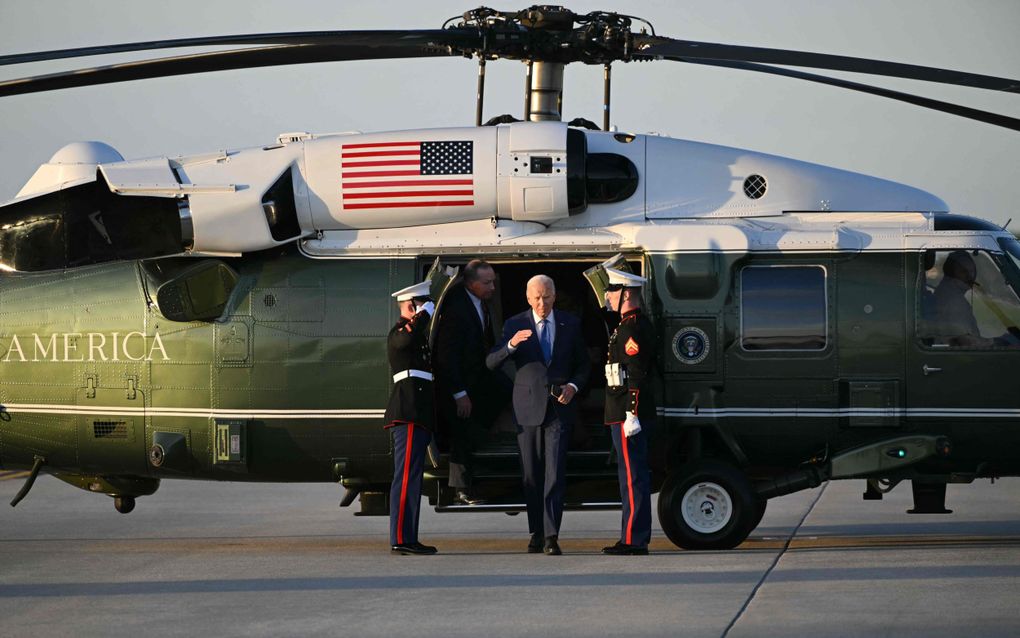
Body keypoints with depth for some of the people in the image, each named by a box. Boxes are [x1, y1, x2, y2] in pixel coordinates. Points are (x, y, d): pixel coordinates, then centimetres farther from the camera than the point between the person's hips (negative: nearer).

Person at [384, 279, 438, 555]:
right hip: (409, 413, -11)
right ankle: (401, 539, -17)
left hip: (418, 414, 11)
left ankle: (406, 539, 12)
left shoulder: (418, 334, 25)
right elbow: (408, 337, -30)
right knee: (408, 474, -13)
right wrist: (426, 313, -18)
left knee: (410, 476, 10)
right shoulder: (399, 332, -6)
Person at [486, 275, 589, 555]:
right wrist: (511, 345, -22)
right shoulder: (515, 325, 3)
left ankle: (551, 537, -14)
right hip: (528, 407, 1)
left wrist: (573, 386, -5)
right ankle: (536, 533, 14)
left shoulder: (571, 324, 7)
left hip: (559, 407, -1)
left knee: (555, 473, -10)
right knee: (531, 474, 5)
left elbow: (584, 363, 15)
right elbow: (491, 363, -3)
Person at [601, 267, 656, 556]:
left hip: (627, 414, -11)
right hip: (630, 413, 11)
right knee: (635, 474, 12)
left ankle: (633, 539, -8)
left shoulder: (631, 329, -15)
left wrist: (631, 415, -23)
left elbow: (636, 376, -21)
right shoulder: (638, 324, 17)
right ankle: (635, 538, 16)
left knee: (632, 475, -8)